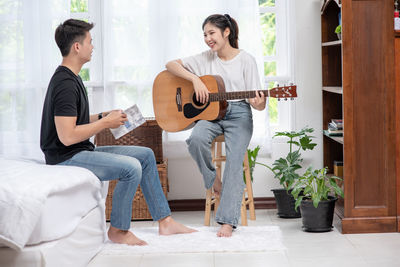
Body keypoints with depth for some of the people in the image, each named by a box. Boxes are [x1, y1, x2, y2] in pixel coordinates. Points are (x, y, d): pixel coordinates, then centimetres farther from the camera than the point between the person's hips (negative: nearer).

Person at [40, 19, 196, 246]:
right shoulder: (65, 84, -20)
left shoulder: (72, 78, 14)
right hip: (66, 158, -11)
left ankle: (165, 221, 11)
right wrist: (105, 123, -16)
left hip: (82, 151, 11)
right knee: (131, 167, -26)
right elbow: (67, 136, -26)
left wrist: (104, 116, 7)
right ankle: (118, 230, -8)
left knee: (146, 155, 8)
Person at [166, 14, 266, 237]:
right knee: (197, 138, -32)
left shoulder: (246, 60, 1)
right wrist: (195, 78, -9)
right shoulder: (205, 59, 10)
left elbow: (258, 102, -1)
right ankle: (214, 180, -3)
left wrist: (259, 104, -27)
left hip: (238, 114, -2)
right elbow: (171, 65, 7)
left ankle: (228, 221, -23)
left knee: (234, 160, -23)